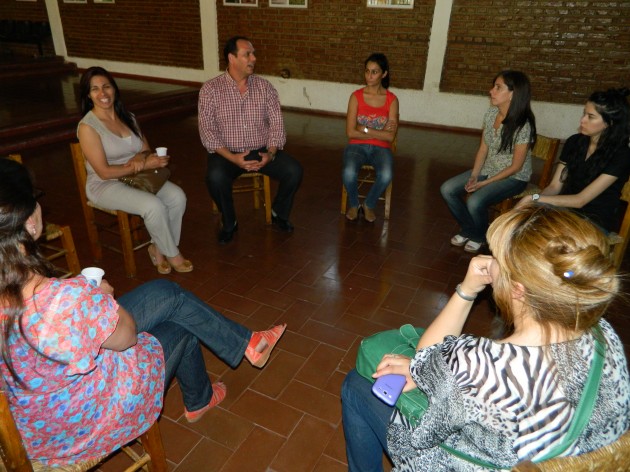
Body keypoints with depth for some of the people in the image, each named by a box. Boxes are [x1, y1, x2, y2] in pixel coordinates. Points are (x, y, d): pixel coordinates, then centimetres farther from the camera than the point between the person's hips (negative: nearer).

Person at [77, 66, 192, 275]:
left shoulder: (128, 117, 8)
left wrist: (141, 157, -14)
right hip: (106, 185, -6)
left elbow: (147, 149, 12)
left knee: (177, 196, -20)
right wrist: (144, 165, -20)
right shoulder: (87, 127, -12)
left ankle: (158, 248, -3)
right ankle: (172, 254, -8)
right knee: (154, 206, -31)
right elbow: (104, 172, -16)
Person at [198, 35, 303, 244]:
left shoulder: (265, 87, 2)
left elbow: (276, 124, 0)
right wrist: (232, 157, -24)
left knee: (294, 170, -21)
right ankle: (229, 223, -4)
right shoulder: (210, 89, -5)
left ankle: (279, 214, 8)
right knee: (215, 177, -33)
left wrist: (270, 153, -19)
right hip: (227, 153, -2)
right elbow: (207, 130, -10)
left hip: (262, 151, 2)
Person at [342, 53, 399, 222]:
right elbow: (351, 132, -9)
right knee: (348, 173, -33)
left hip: (381, 148, 1)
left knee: (386, 175, -32)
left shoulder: (391, 100, -1)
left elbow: (390, 136, -9)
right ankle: (353, 205, 1)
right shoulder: (356, 96, -2)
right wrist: (380, 132, -9)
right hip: (357, 146, 0)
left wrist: (365, 129, -11)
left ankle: (369, 205, 0)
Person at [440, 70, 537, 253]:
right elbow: (483, 148, 1)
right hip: (488, 169, 7)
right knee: (447, 189, -9)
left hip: (513, 177, -7)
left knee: (474, 202, -29)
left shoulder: (523, 125, -24)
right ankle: (468, 230, 12)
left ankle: (480, 237, 4)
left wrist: (484, 183, -20)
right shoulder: (491, 113, -4)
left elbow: (516, 166, -19)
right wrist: (474, 176, -11)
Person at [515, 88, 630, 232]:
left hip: (597, 221, -5)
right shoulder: (574, 142, 4)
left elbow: (580, 200, -19)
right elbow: (554, 186, 2)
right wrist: (529, 203, -17)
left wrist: (534, 198, -24)